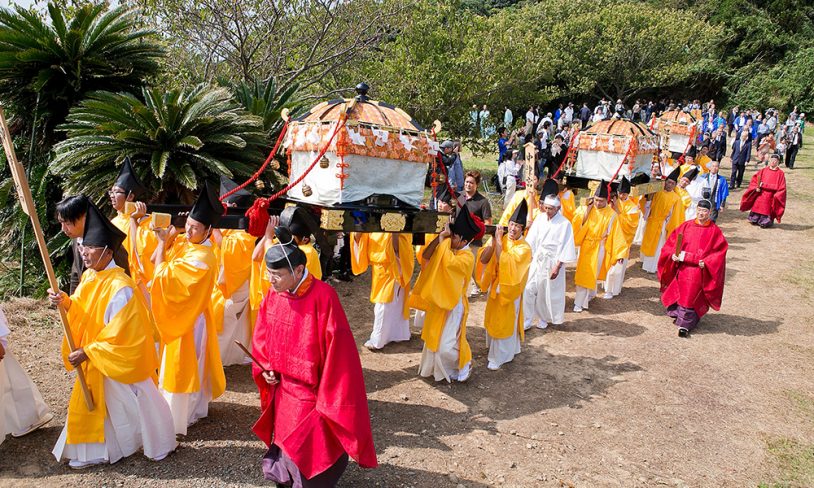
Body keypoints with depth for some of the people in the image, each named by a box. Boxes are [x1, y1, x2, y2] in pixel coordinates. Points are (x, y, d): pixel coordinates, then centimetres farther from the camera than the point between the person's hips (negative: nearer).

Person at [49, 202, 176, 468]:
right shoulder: (89, 276, 0)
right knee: (93, 402, 18)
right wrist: (65, 302, -10)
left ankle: (159, 444, 30)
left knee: (133, 402, 8)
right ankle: (93, 451, 38)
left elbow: (119, 335, -24)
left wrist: (86, 353, -19)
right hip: (95, 357, 8)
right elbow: (82, 312, 10)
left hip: (121, 358, -8)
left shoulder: (120, 286, -27)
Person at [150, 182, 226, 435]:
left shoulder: (202, 257, -27)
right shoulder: (182, 242, -1)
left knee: (182, 366, 4)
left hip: (189, 318, -9)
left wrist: (163, 242, -17)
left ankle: (179, 417, 18)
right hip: (178, 314, 9)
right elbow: (154, 261, 0)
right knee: (189, 364, 21)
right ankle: (195, 406, 38)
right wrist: (166, 239, -12)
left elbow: (162, 274, -25)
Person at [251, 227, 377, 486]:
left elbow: (337, 345, -21)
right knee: (286, 439, 23)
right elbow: (261, 337, 9)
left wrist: (329, 394, -18)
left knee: (310, 448, 6)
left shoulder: (323, 296, -24)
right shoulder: (272, 296, -5)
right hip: (283, 387, 6)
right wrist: (265, 369, -2)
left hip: (313, 389, -6)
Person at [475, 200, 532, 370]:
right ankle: (494, 347, 42)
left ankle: (499, 356, 21)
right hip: (495, 286, 6)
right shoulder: (500, 239, -4)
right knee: (492, 320, 20)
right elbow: (483, 260, -13)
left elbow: (505, 263, -32)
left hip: (509, 290, -5)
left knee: (504, 323, 7)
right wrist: (493, 241, -24)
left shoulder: (524, 248, -19)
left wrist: (499, 241, -29)